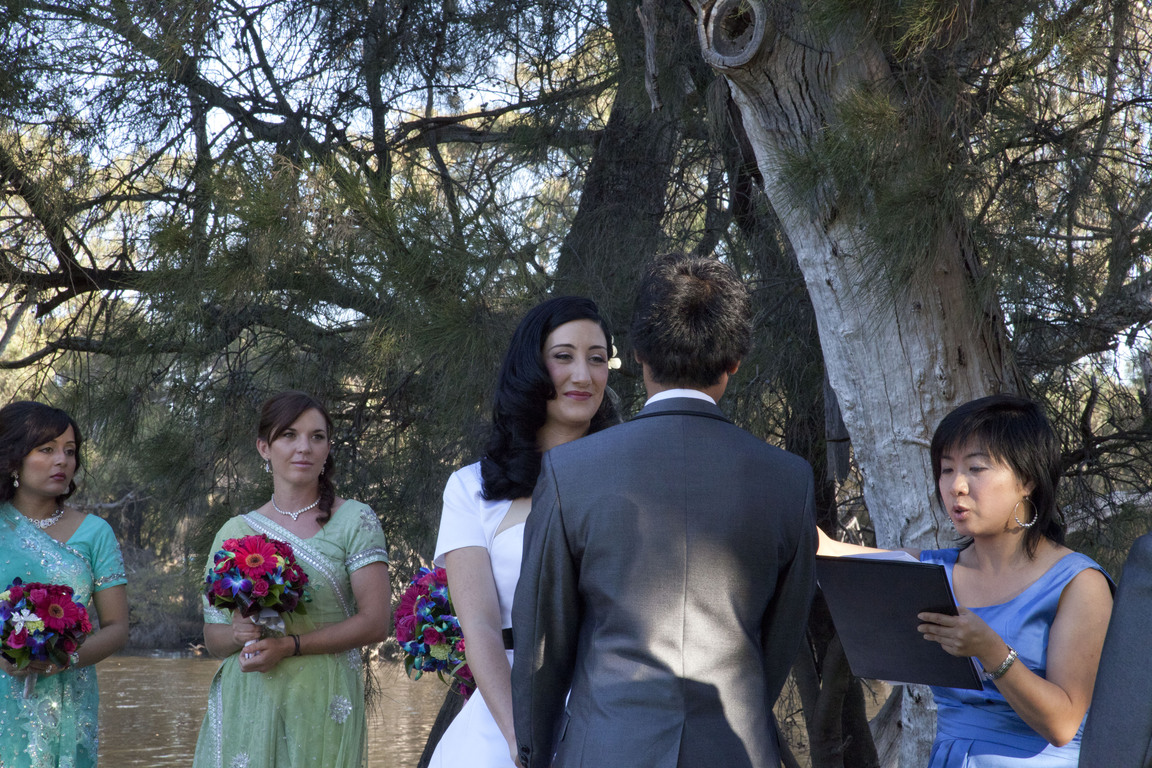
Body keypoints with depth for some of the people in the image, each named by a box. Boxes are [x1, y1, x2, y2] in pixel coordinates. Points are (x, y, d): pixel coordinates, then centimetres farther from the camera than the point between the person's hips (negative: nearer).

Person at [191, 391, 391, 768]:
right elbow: (212, 637, 13)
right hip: (244, 707, 2)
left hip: (321, 706, -2)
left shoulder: (355, 521, 0)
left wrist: (289, 645, -16)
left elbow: (375, 623, -8)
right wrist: (238, 634, -11)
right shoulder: (235, 531, 10)